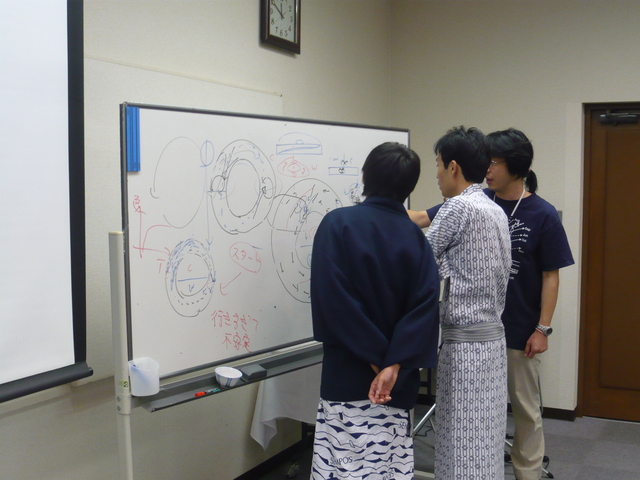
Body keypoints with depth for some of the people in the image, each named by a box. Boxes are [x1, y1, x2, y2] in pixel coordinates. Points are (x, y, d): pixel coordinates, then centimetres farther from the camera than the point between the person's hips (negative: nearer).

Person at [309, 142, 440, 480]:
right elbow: (426, 303, -11)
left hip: (347, 376, -4)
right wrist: (394, 364, -17)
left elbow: (334, 299, -17)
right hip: (400, 383, 4)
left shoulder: (338, 224, -8)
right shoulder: (416, 237, 2)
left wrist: (377, 360, -13)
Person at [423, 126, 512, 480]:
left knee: (464, 447, 0)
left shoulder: (459, 207, -15)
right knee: (484, 442, 16)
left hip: (465, 342, -9)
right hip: (492, 334, 9)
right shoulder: (497, 211, 12)